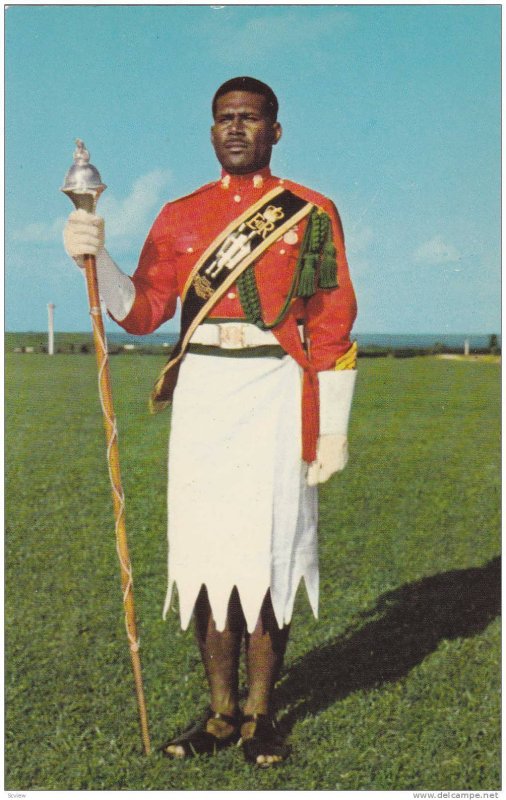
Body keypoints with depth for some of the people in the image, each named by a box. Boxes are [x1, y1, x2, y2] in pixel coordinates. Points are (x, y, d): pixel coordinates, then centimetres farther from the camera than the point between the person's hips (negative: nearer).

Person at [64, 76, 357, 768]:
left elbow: (332, 328, 2)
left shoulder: (311, 214, 4)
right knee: (205, 552, 5)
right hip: (200, 397, 3)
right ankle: (222, 713, 20)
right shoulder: (180, 216, 12)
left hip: (274, 396, -3)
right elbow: (144, 313, 6)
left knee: (266, 553, -1)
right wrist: (96, 258, -11)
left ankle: (260, 714, 16)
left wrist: (333, 427, -3)